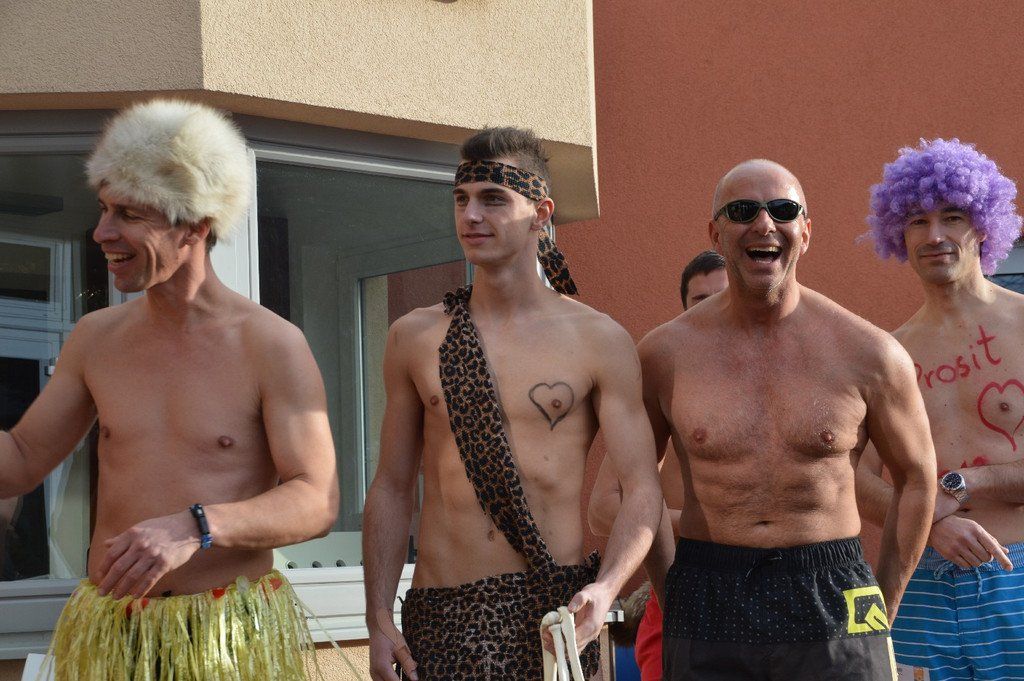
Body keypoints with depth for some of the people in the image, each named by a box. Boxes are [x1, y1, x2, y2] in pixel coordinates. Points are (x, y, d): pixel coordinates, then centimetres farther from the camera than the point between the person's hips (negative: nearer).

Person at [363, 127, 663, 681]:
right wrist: (378, 620, 2)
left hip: (555, 607, -2)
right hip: (440, 613, 2)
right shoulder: (414, 338, 8)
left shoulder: (598, 341, 1)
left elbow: (642, 490, -1)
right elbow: (391, 489, 10)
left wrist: (606, 587, -18)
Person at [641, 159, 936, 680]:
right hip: (708, 621, 1)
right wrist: (671, 598, 9)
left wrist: (882, 610, 9)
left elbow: (917, 478, 10)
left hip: (833, 614, -1)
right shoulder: (665, 353, 1)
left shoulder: (868, 354, -1)